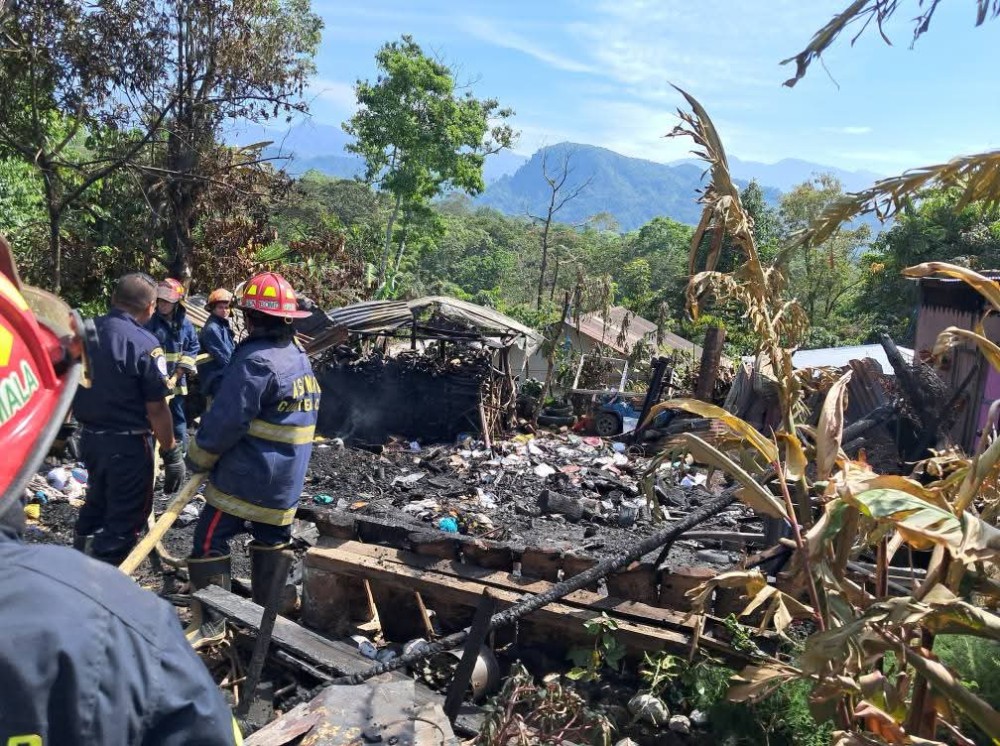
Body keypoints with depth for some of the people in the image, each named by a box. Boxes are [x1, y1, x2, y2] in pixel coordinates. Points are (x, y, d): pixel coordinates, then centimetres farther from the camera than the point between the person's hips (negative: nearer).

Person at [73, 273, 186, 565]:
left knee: (95, 505, 26)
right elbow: (156, 409, -21)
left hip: (90, 437, 8)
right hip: (127, 443, -7)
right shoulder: (145, 344, -21)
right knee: (125, 518, 6)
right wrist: (171, 453, -11)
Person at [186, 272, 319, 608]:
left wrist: (199, 457, -4)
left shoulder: (255, 360, -19)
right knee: (271, 543, 17)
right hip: (286, 481, 9)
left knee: (210, 543, 2)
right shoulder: (300, 358, 9)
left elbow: (227, 419, -21)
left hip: (245, 477, -8)